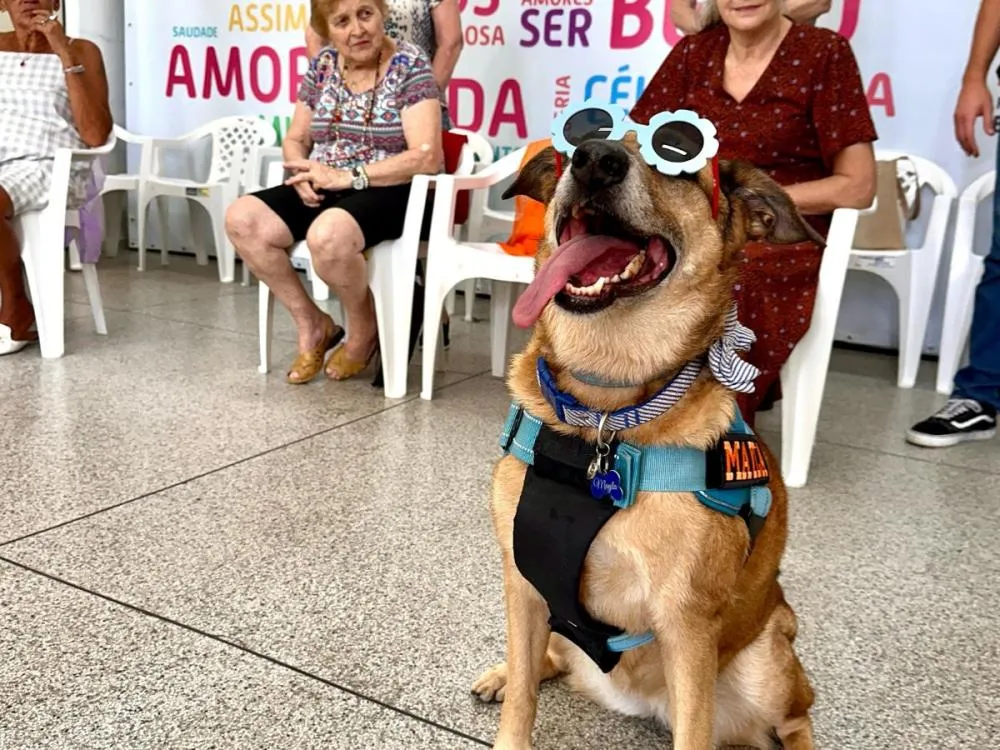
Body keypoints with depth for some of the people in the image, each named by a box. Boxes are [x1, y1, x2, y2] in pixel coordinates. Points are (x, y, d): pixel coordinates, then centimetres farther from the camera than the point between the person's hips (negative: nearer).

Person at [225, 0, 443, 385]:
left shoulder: (410, 65, -9)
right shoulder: (322, 65, 8)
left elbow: (427, 157, -18)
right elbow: (294, 139, 14)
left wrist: (347, 176, -21)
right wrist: (304, 172, -10)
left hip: (389, 193, -6)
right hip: (323, 191, 6)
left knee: (327, 235, -37)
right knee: (241, 219, -16)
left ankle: (364, 328, -5)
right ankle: (312, 322, 0)